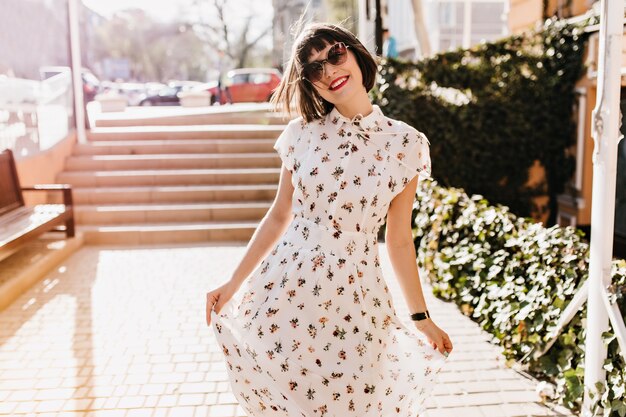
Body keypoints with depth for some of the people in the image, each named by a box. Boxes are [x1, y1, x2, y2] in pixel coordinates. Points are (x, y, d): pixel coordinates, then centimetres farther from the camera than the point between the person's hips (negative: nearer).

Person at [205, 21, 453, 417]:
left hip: (355, 299, -1)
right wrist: (234, 283, 8)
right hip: (285, 288, 2)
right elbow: (279, 217, 7)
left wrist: (422, 318, 7)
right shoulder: (302, 135, -1)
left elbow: (399, 241, 3)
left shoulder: (404, 144, -4)